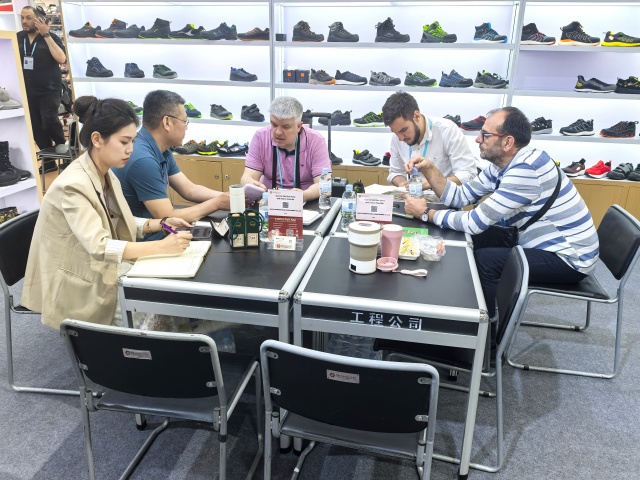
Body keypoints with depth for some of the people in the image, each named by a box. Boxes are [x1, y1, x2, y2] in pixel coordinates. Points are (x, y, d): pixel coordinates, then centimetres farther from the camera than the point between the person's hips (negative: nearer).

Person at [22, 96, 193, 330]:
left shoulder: (106, 174, 1)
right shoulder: (73, 185, -26)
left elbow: (121, 223, 10)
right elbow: (99, 247, -34)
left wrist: (162, 223, -5)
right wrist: (162, 246, -38)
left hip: (102, 270, 8)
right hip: (79, 287, -7)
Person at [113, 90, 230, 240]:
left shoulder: (161, 151, 2)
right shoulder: (143, 160, -27)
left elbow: (189, 190, 9)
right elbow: (168, 219, -25)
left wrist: (227, 197, -4)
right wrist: (216, 203, -16)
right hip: (143, 238, -8)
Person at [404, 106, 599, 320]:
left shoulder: (525, 170, -28)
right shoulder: (503, 164, 1)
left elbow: (474, 223, -27)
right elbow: (459, 197, 3)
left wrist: (426, 214, -16)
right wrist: (428, 169, -9)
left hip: (570, 257, -9)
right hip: (550, 244, 9)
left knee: (483, 260, -19)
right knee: (477, 240, 6)